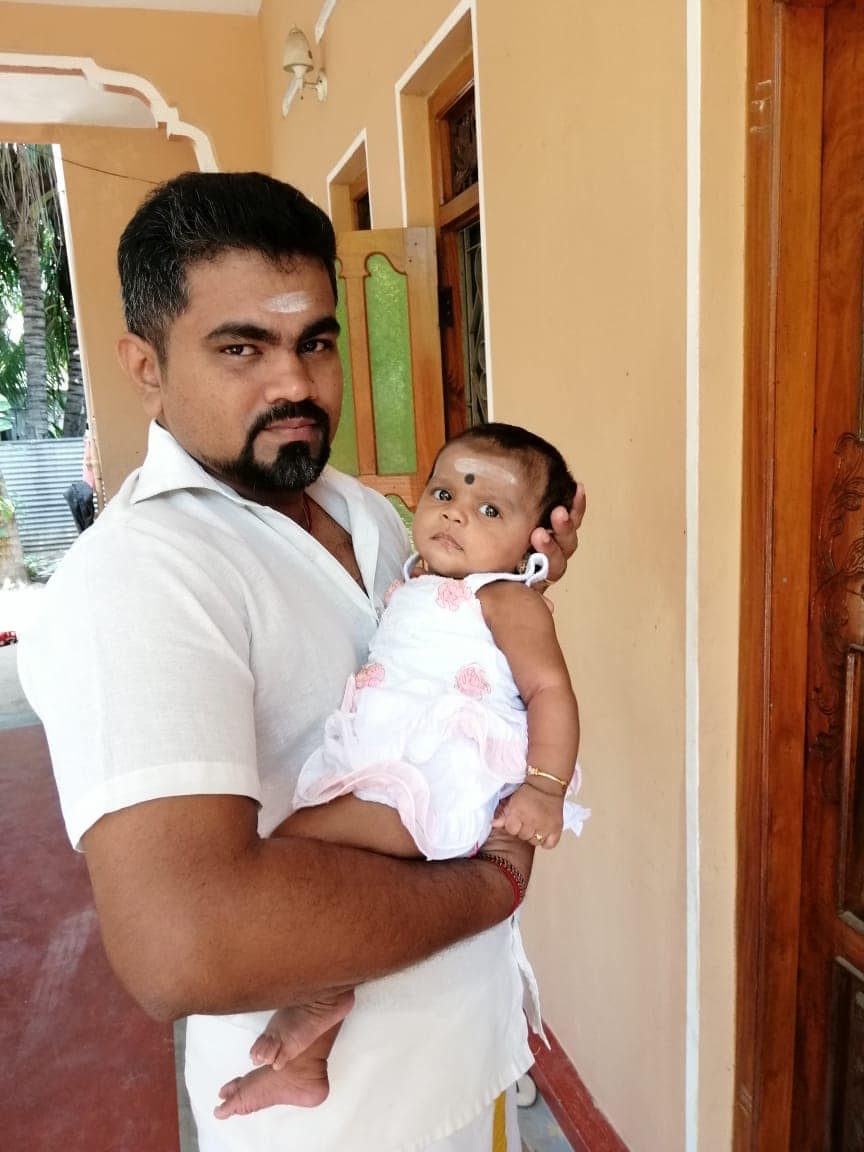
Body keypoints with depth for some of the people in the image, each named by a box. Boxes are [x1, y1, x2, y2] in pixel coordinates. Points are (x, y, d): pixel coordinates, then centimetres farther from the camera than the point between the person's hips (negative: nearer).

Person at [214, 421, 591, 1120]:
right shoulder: (412, 585, 22)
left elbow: (550, 687, -14)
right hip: (384, 775, 10)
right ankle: (305, 1062, 22)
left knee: (296, 840, -21)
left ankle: (322, 989, 1)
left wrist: (545, 787, -23)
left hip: (443, 783, -9)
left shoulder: (507, 599, -5)